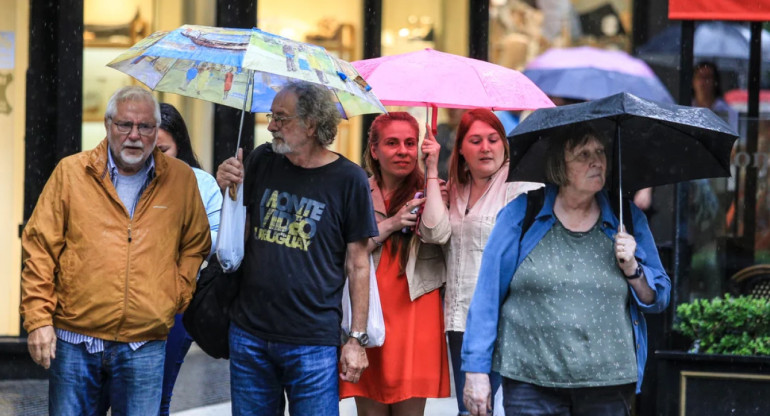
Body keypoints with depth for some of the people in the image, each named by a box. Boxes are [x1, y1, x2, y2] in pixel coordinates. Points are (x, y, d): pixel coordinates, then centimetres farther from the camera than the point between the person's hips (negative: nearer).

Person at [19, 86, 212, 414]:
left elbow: (196, 245, 19)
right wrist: (38, 318, -4)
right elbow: (39, 247, 2)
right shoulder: (71, 172, 2)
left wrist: (179, 297, 6)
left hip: (144, 347, 1)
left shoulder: (181, 179, 7)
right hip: (75, 342, -1)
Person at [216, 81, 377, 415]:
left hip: (313, 343, -4)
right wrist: (228, 190, -4)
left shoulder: (348, 179, -5)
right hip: (249, 335, 4)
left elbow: (357, 264, -3)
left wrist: (357, 338, -5)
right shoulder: (262, 161, 6)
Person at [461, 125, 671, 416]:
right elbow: (488, 295, 3)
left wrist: (632, 269, -6)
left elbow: (658, 299, 14)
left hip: (608, 387, 2)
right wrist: (476, 370, -1)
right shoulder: (521, 215, 3)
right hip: (532, 382, -1)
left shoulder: (628, 219, 10)